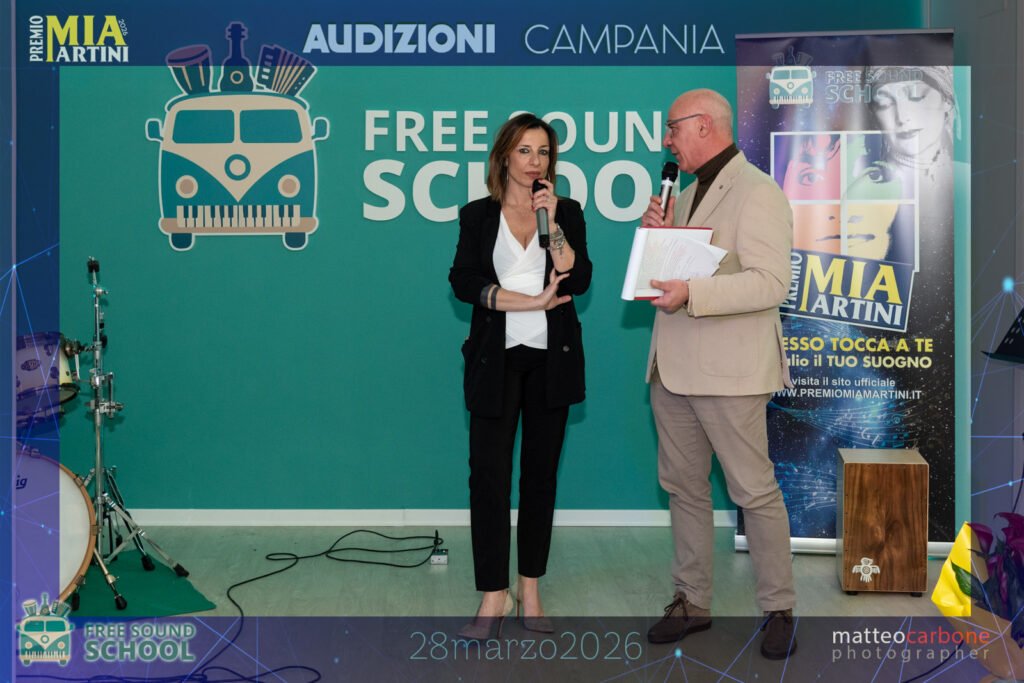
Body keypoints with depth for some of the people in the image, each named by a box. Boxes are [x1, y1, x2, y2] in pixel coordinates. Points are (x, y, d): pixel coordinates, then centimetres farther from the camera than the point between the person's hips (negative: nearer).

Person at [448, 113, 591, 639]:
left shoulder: (566, 212, 7)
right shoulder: (477, 216, 5)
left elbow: (577, 281, -5)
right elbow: (463, 282, -7)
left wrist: (553, 223, -13)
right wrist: (531, 302, -14)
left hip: (552, 358, 1)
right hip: (496, 358, -1)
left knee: (541, 471, 7)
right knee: (488, 472, -5)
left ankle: (530, 589, 16)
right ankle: (494, 595, 2)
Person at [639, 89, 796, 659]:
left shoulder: (756, 193, -10)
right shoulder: (689, 193, 18)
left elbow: (771, 284, -21)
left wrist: (690, 292, -29)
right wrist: (657, 236, 4)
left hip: (728, 371, -9)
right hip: (674, 367, 9)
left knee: (755, 491, -1)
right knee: (683, 486, 13)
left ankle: (780, 609, 12)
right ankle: (693, 601, 24)